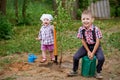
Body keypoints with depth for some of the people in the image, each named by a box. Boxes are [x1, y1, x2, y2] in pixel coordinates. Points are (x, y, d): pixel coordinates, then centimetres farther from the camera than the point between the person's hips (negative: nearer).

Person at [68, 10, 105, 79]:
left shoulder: (96, 29, -24)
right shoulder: (81, 29, -15)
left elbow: (97, 42, -18)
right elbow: (83, 41, -6)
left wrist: (93, 53, -17)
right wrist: (88, 51, -9)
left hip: (95, 46, -2)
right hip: (86, 46, 3)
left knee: (101, 58, -26)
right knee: (75, 57, -12)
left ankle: (98, 72, 2)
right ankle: (75, 71, 15)